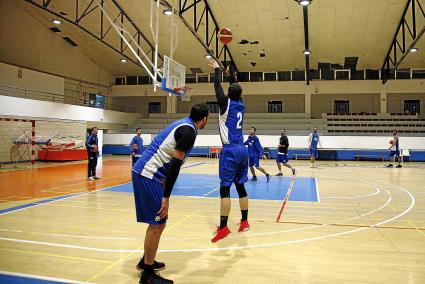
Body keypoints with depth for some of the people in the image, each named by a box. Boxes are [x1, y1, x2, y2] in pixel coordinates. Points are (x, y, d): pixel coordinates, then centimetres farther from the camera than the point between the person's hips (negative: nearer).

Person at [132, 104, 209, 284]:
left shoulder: (183, 124, 15)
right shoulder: (188, 131, -14)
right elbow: (175, 164, -20)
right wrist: (166, 197, -19)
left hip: (144, 172, 10)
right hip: (148, 176, -10)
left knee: (157, 222, 20)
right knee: (157, 225, -2)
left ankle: (146, 261, 35)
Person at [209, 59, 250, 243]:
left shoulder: (226, 103, -3)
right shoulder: (241, 105, 12)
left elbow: (217, 86, 4)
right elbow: (236, 87, 27)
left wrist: (217, 69, 20)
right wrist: (231, 72, 39)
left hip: (230, 150, -7)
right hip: (242, 150, 7)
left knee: (225, 188, -6)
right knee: (240, 186, 13)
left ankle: (223, 228, -6)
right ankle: (244, 222, 21)